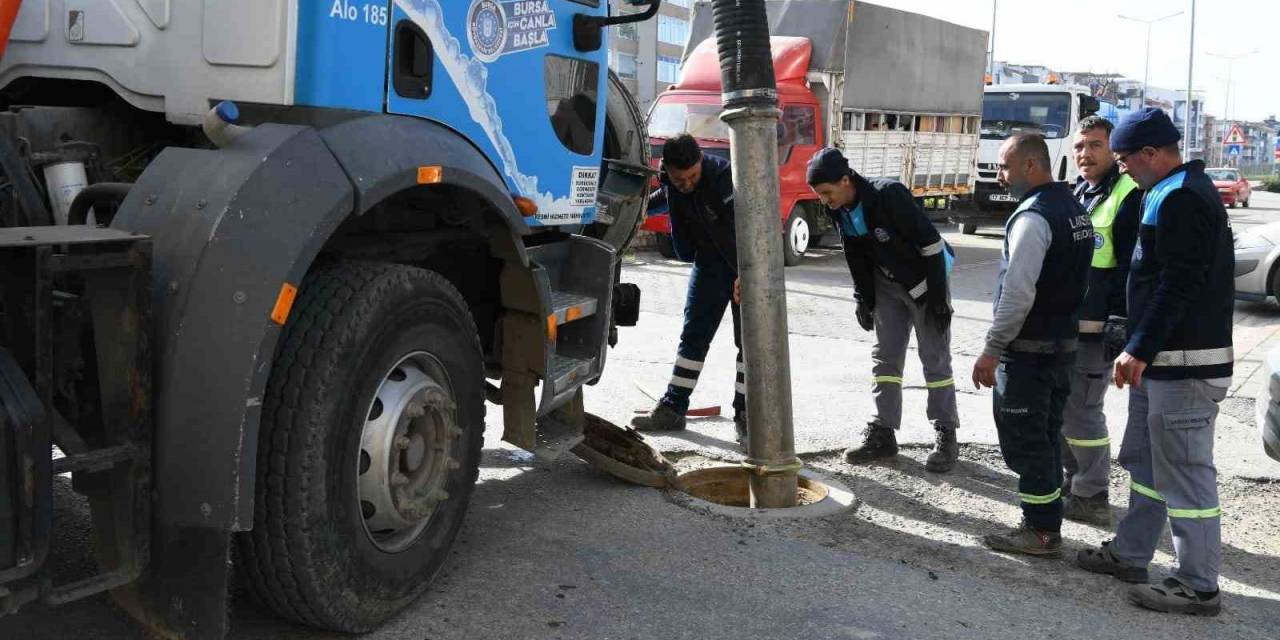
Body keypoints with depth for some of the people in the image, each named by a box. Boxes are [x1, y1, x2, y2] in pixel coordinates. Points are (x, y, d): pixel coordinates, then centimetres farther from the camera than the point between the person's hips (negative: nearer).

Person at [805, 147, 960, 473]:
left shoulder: (890, 196, -29)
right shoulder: (839, 211, -7)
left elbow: (931, 243, -25)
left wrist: (938, 296, -23)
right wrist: (863, 298, 4)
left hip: (925, 281, -7)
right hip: (887, 284, 7)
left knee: (935, 359, -2)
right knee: (885, 357, 6)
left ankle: (946, 437, 6)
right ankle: (882, 434, 11)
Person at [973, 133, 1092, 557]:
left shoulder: (1033, 217, -19)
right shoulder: (1075, 210, 12)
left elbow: (1017, 293, -24)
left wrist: (992, 350, -20)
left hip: (1028, 350, -9)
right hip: (1064, 343, 10)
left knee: (1024, 442, 0)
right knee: (1046, 438, 16)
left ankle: (1040, 532, 6)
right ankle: (1048, 524, 24)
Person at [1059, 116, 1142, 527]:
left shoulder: (1129, 196, -12)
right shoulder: (1074, 193, 15)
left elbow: (1132, 270, -17)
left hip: (1096, 327, -9)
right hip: (1064, 323, 9)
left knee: (1080, 409, -5)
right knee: (1061, 404, 16)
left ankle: (1092, 496, 7)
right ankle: (1074, 478, 30)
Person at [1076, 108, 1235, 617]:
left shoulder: (1180, 199, -17)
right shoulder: (1180, 192, 16)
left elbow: (1178, 286, -24)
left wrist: (1141, 350, -20)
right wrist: (1141, 350, 22)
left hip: (1184, 365, -11)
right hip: (1165, 361, 11)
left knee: (1184, 473, -4)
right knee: (1145, 461, 19)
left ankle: (1198, 587, 4)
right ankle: (1129, 554, 31)